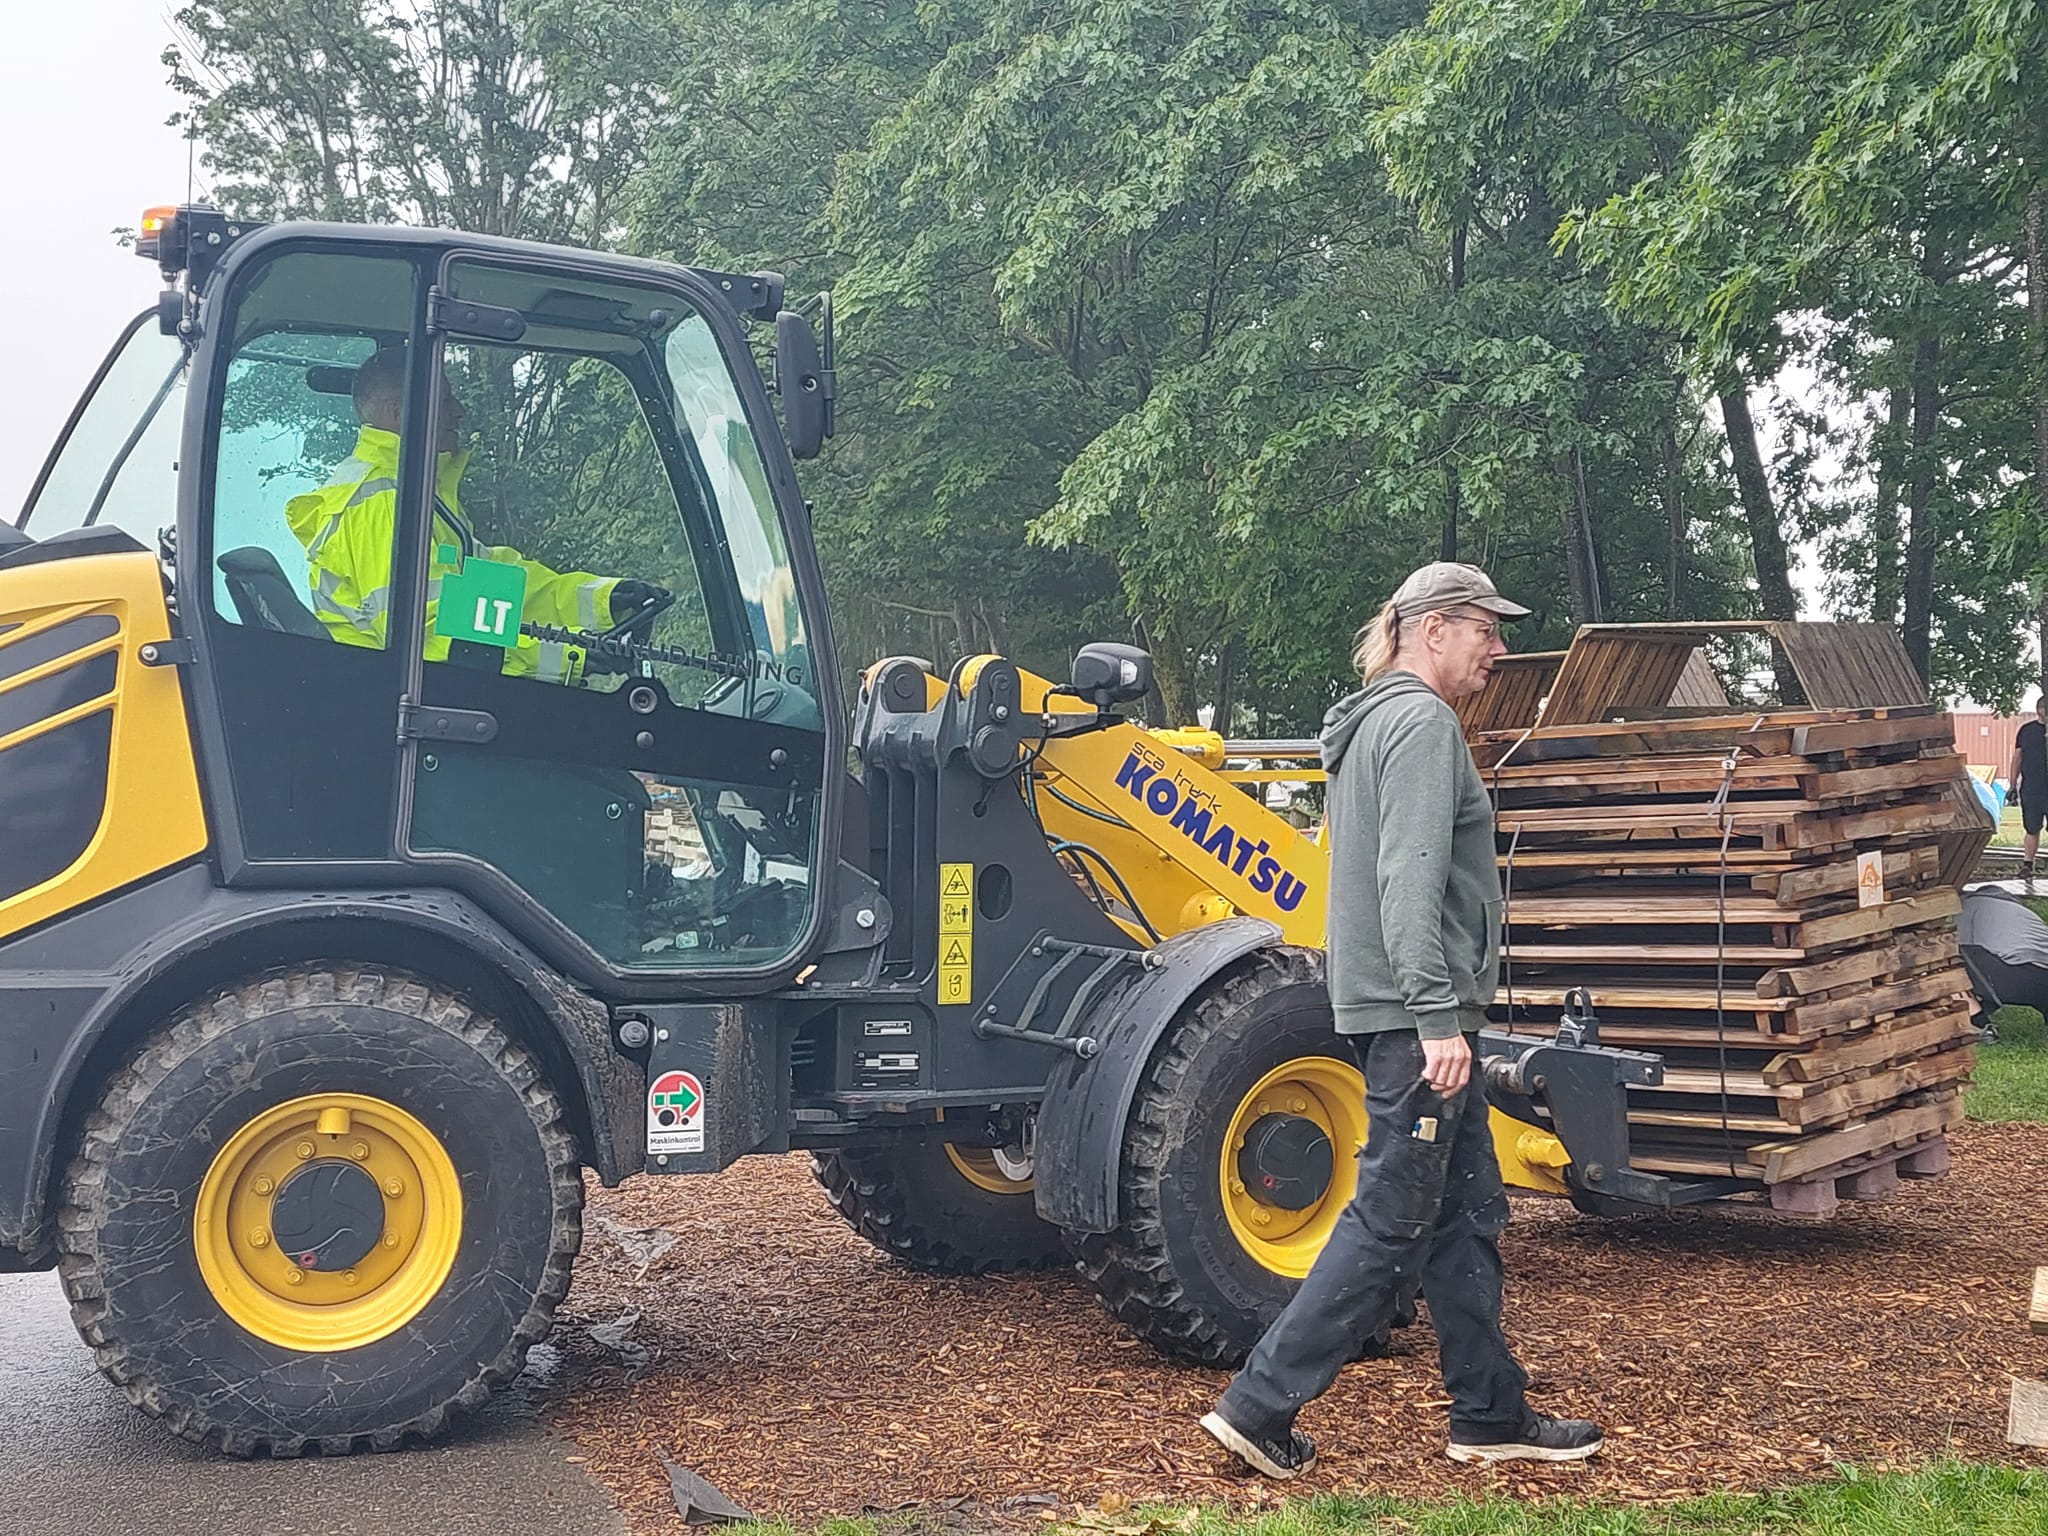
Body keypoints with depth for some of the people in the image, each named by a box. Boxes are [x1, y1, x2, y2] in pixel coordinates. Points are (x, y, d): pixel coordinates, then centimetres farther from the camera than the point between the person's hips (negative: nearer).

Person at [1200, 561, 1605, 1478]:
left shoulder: (1377, 723, 19)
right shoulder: (1421, 721, -13)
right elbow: (1412, 881, -22)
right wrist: (1437, 1016, -26)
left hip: (1406, 1012, 10)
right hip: (1414, 1013, -10)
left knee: (1468, 1213, 14)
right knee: (1392, 1224, -6)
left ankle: (1491, 1416, 21)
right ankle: (1260, 1406, -2)